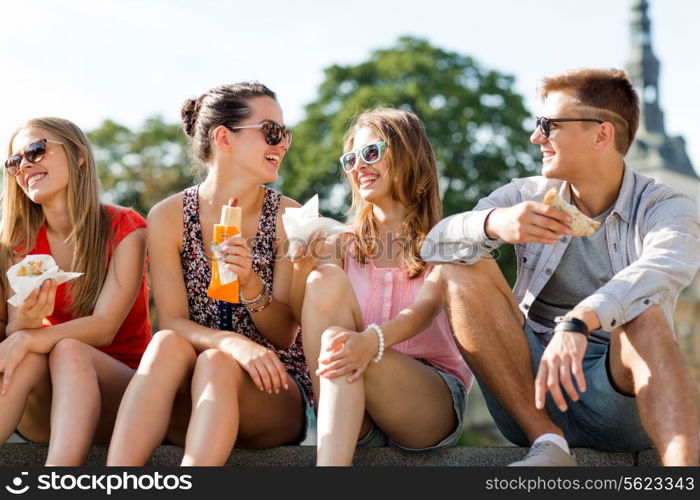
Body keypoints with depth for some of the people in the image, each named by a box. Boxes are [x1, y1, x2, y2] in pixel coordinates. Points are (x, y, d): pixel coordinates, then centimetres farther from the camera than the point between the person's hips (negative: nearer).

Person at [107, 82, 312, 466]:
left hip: (275, 393, -1)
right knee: (167, 344, -30)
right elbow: (172, 322, -8)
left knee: (214, 363, -32)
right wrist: (233, 342, -29)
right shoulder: (169, 217, -1)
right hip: (184, 405, 1)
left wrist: (250, 285, -24)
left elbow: (284, 335, -2)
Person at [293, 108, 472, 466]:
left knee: (345, 347, -32)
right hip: (355, 412, 3)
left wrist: (371, 340, -37)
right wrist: (302, 264, -19)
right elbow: (307, 317, 0)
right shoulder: (343, 246, 14)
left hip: (434, 400, -3)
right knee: (325, 280, -21)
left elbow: (424, 310, -16)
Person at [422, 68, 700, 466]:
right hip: (532, 394, 3)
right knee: (460, 269, -14)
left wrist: (577, 322, -47)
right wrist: (493, 223, -32)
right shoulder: (528, 197, 5)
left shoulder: (665, 208, -4)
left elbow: (667, 267, -29)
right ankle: (547, 442, -21)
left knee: (642, 317, -33)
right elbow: (435, 245, -10)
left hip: (620, 399, -3)